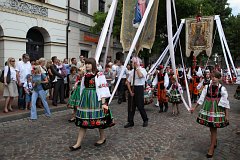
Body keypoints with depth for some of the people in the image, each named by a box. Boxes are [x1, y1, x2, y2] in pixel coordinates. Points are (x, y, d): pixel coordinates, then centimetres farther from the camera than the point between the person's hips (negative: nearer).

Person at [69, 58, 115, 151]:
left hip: (95, 99, -6)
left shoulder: (99, 75, -9)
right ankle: (78, 144, 13)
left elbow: (103, 89, -12)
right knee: (83, 121, 7)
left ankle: (102, 138, 30)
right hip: (85, 99, 6)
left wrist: (103, 103, -16)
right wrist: (82, 100, 19)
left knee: (98, 119, 6)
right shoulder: (85, 75, 10)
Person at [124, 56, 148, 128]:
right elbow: (128, 82, 11)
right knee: (131, 106, 7)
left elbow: (140, 75, -29)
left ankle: (145, 120, 22)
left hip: (139, 88, -5)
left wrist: (137, 67, -16)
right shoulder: (132, 71, 12)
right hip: (132, 88, 6)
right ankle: (130, 122, 18)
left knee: (140, 106, -1)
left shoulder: (143, 70, -4)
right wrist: (130, 91, 0)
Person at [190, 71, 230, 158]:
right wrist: (194, 108, 6)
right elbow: (201, 98, 4)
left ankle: (212, 148, 14)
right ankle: (214, 141, 39)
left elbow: (226, 103, -6)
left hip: (217, 110, -3)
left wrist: (227, 115, -6)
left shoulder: (222, 89, -9)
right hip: (207, 109, 3)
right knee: (211, 128, 13)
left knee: (213, 129, 2)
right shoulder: (207, 87, -1)